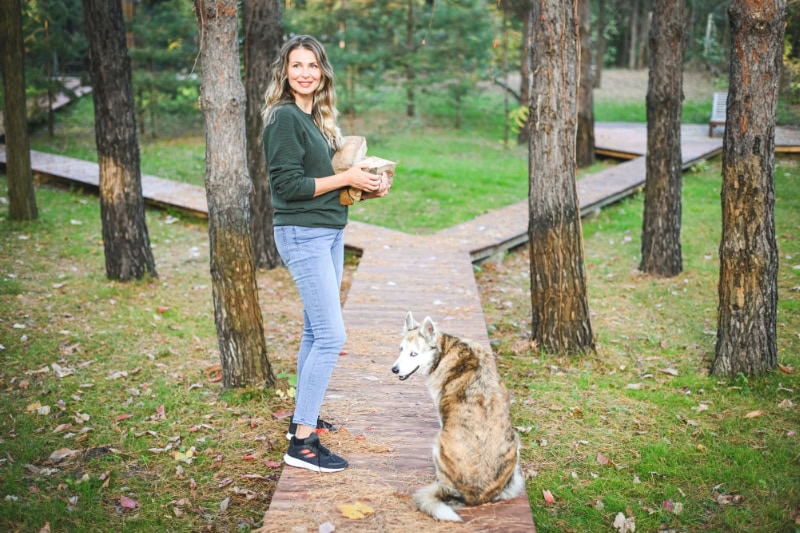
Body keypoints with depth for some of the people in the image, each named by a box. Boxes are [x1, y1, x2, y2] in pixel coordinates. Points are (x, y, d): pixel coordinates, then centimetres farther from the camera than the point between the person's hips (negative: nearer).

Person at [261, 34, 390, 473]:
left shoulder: (317, 118, 14)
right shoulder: (284, 118, -13)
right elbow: (287, 184, -19)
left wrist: (367, 187, 4)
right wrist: (345, 178, -14)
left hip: (329, 232, 9)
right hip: (303, 234, -9)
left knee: (316, 332, 16)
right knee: (330, 337, -12)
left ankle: (303, 416, 29)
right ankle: (302, 443, -6)